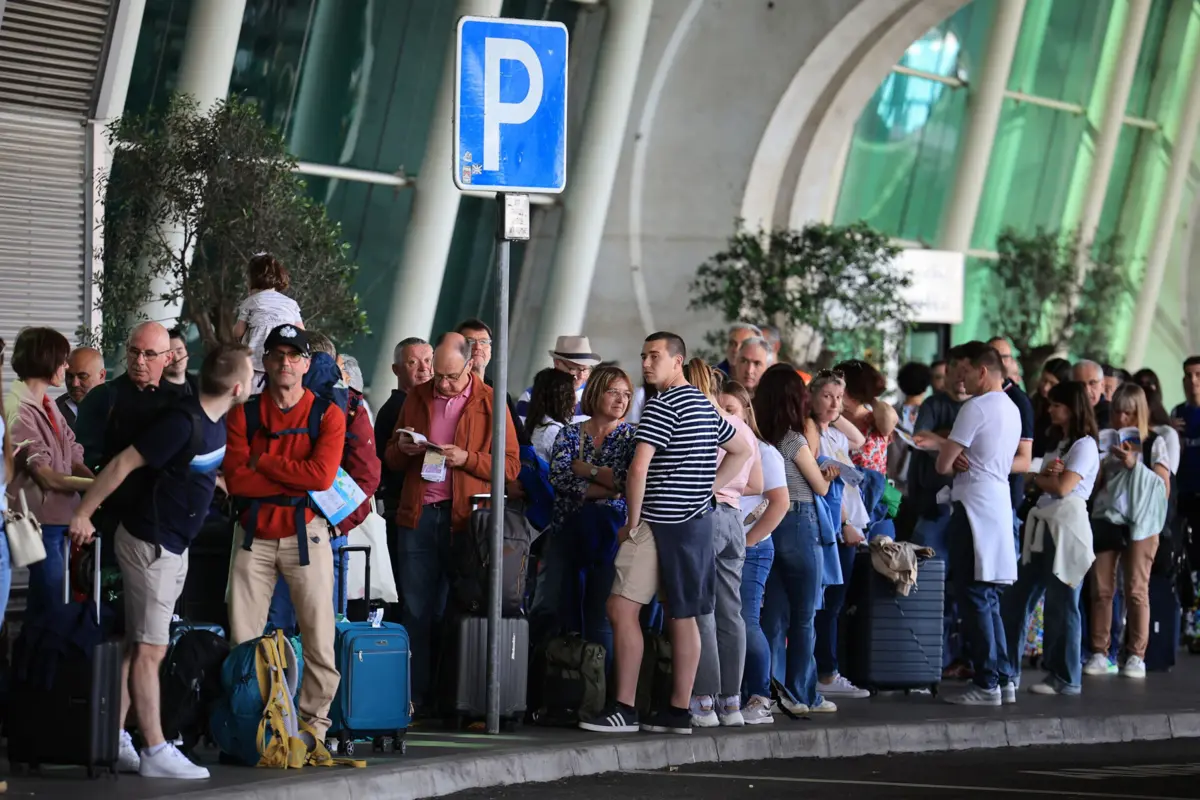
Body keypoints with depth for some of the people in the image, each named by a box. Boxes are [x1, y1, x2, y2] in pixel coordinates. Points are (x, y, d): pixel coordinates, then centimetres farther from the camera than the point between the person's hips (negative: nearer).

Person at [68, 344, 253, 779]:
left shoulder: (215, 420, 2)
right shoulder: (182, 422, -24)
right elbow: (123, 464, -20)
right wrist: (82, 515, -16)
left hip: (173, 544, 9)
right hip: (150, 542, -9)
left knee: (136, 645, 11)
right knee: (150, 649, -5)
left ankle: (114, 741, 15)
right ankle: (155, 752, -4)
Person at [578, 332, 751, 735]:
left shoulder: (663, 404, -12)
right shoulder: (705, 406, 15)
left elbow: (639, 469, -19)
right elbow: (742, 451, 28)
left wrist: (632, 521, -9)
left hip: (660, 523, -9)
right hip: (698, 521, 9)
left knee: (622, 608, -9)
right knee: (682, 616, 9)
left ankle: (624, 709, -12)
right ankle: (679, 710, 10)